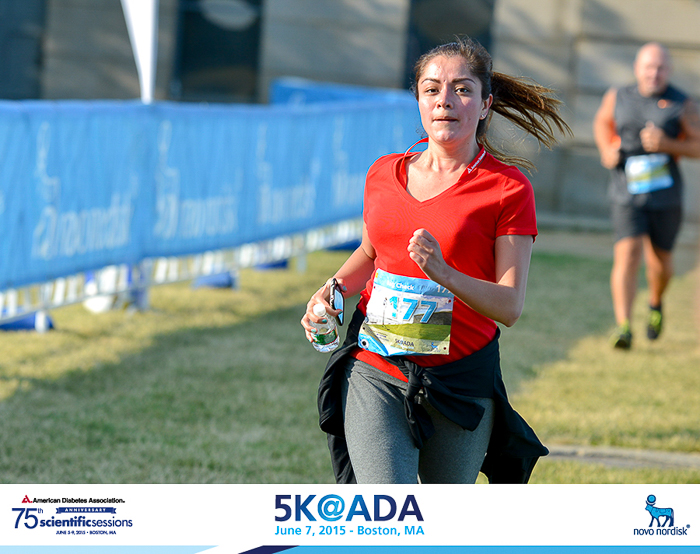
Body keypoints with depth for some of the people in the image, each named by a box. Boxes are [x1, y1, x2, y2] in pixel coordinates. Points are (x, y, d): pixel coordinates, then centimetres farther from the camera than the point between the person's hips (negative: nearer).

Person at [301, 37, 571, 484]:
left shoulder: (508, 189, -5)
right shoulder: (384, 174, 8)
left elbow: (510, 305, -11)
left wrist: (443, 273, -28)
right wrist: (331, 291, 5)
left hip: (459, 380, -2)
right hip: (374, 373, 2)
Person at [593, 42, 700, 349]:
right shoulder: (617, 98, 1)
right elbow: (602, 122, 21)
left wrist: (668, 145, -20)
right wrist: (606, 150, 2)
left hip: (666, 196, 0)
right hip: (627, 195, 0)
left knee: (660, 259, 13)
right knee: (627, 254, -16)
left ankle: (656, 304, 46)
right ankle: (623, 326, -21)